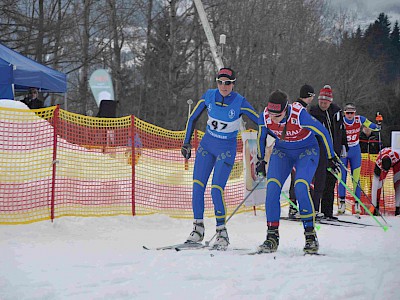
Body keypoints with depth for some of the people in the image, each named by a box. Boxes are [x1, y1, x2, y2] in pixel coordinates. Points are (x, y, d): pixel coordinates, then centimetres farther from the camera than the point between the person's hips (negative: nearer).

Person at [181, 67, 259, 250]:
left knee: (216, 190, -16)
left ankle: (222, 233, -6)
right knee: (197, 186, -3)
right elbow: (193, 118, 8)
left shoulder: (240, 102, -16)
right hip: (207, 144, 4)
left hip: (226, 150, -4)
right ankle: (198, 228, 9)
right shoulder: (209, 96, -6)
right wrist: (187, 142, 6)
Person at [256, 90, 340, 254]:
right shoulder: (265, 117, -20)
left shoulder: (299, 115, -33)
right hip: (282, 151, 4)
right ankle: (272, 237, -9)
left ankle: (310, 235, -13)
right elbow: (261, 137, 3)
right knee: (272, 188, -16)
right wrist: (260, 160, 11)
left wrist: (331, 158, -8)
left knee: (300, 188, -24)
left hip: (306, 151, -4)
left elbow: (323, 132, -18)